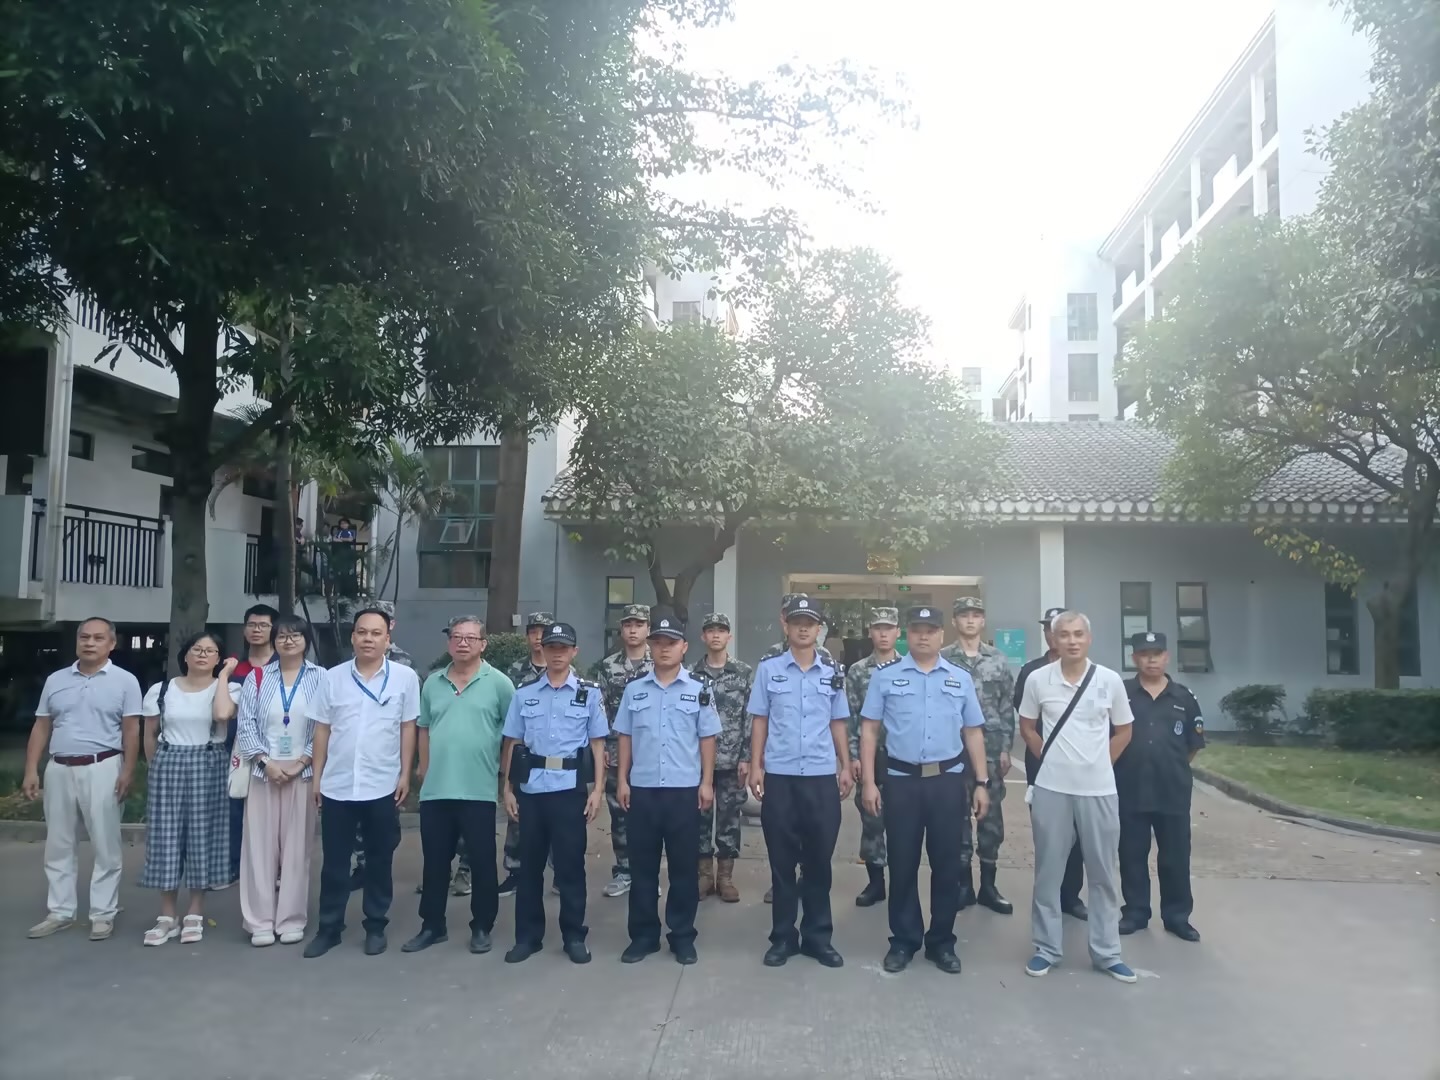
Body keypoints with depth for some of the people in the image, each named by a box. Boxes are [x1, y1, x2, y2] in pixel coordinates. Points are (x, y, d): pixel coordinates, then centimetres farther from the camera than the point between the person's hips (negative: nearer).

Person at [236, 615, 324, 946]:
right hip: (264, 773, 1)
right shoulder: (257, 678, 7)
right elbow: (246, 725, 1)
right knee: (260, 845, 2)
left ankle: (291, 919, 12)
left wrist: (301, 762, -10)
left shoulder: (320, 678, 1)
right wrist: (266, 762, -10)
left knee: (297, 846, 3)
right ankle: (260, 921, 10)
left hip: (303, 774, -1)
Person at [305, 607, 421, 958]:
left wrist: (405, 775, -2)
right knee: (334, 863, 10)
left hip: (383, 787, -1)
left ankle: (376, 927, 23)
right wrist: (316, 777, 5)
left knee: (379, 861, 10)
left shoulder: (405, 677, -3)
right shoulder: (332, 677, 3)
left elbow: (408, 728, 1)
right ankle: (329, 928, 23)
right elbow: (322, 730, 7)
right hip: (337, 786, 2)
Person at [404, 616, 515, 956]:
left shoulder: (498, 683, -4)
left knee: (483, 862, 6)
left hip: (479, 791, -4)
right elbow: (424, 730, 16)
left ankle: (482, 927, 19)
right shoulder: (432, 683, 9)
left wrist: (507, 774, 0)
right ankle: (432, 926, 26)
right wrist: (424, 770, 13)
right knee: (435, 862, 13)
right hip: (435, 790, 4)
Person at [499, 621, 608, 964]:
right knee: (530, 864, 9)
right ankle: (527, 936, 21)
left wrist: (598, 789, -3)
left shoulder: (589, 693, 3)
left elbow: (597, 745, 3)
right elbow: (511, 743, 10)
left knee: (570, 864, 4)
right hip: (530, 788, 2)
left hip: (570, 789, -2)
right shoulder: (524, 694, 8)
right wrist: (507, 788, 5)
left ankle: (574, 936, 16)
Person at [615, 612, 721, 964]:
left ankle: (683, 936, 17)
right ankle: (643, 935, 19)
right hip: (642, 789, 1)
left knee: (684, 866, 6)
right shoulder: (634, 690, 5)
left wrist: (707, 783, -1)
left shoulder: (698, 691, 1)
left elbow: (707, 739, 3)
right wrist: (622, 780, 3)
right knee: (642, 865, 8)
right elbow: (624, 737, 8)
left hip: (684, 789, -1)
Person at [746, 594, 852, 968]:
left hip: (822, 776, 1)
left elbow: (838, 723, 11)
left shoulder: (832, 673, 6)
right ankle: (783, 936, 18)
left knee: (819, 860, 8)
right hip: (779, 776, -1)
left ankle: (817, 935, 19)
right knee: (782, 860, 6)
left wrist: (846, 766, 6)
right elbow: (759, 721, 3)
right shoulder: (768, 669, 1)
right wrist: (756, 766, -3)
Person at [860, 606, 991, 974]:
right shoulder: (885, 675, 1)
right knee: (903, 863, 7)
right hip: (901, 780, -1)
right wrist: (869, 782, -4)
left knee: (947, 864, 8)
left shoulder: (961, 678, 8)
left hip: (948, 781, 2)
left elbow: (973, 733, 11)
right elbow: (869, 730, 1)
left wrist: (982, 783, 6)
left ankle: (942, 942, 23)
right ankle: (903, 941, 21)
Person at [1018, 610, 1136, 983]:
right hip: (1051, 788, 0)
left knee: (1102, 873, 10)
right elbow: (1027, 728, 9)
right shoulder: (1037, 679, -5)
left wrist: (1097, 764, 6)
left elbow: (1123, 731, 9)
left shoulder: (1110, 680, -4)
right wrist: (1051, 758, 5)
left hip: (1098, 789, 1)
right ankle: (1046, 948, 20)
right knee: (1048, 871, 8)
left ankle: (1106, 952, 23)